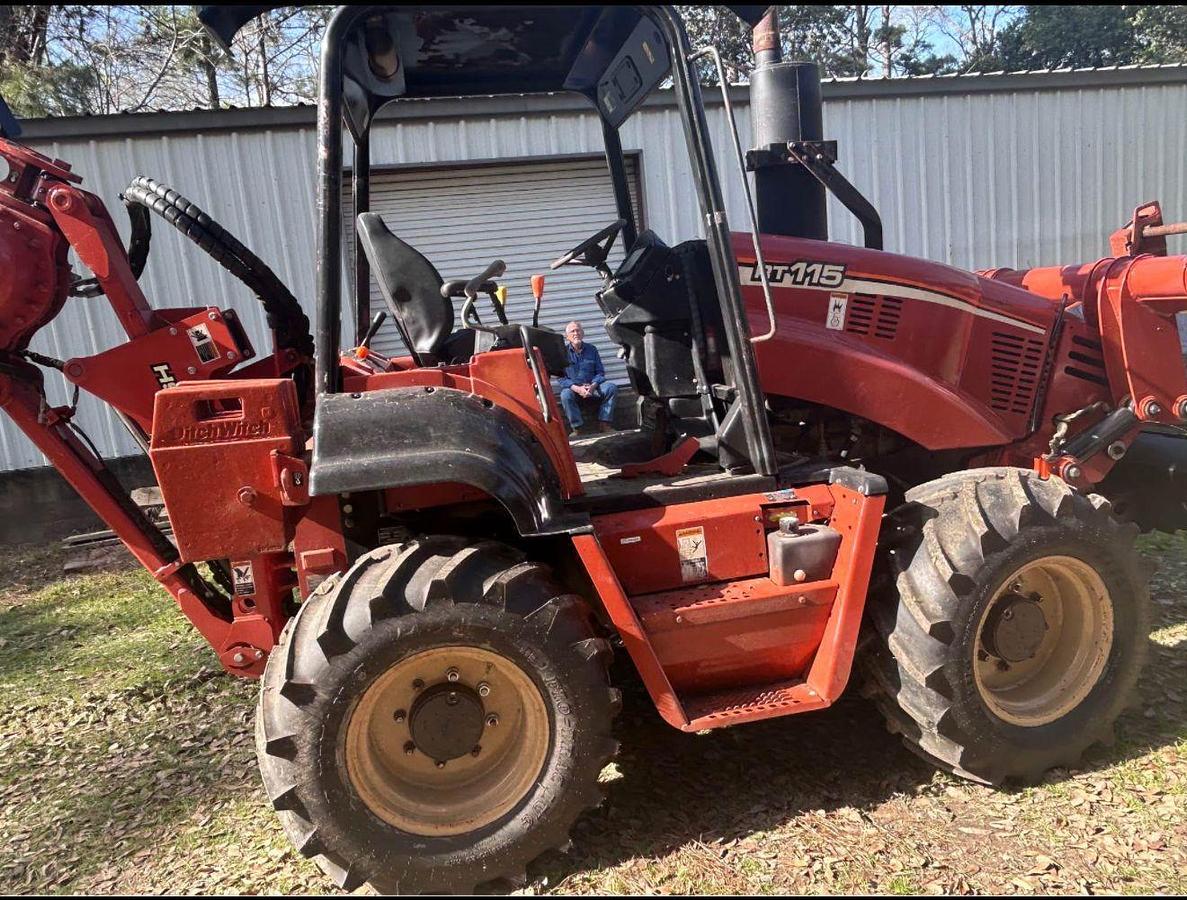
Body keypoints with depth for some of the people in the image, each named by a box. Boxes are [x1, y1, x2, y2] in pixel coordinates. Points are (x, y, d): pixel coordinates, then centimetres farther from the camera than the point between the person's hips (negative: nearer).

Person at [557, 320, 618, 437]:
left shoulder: (591, 349, 7)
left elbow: (600, 372, 6)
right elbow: (560, 378, -7)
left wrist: (592, 386, -15)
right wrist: (577, 389, -22)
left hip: (592, 387, 3)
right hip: (573, 388, -3)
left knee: (612, 387, -21)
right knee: (565, 395, -35)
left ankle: (604, 423, -18)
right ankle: (577, 427, -28)